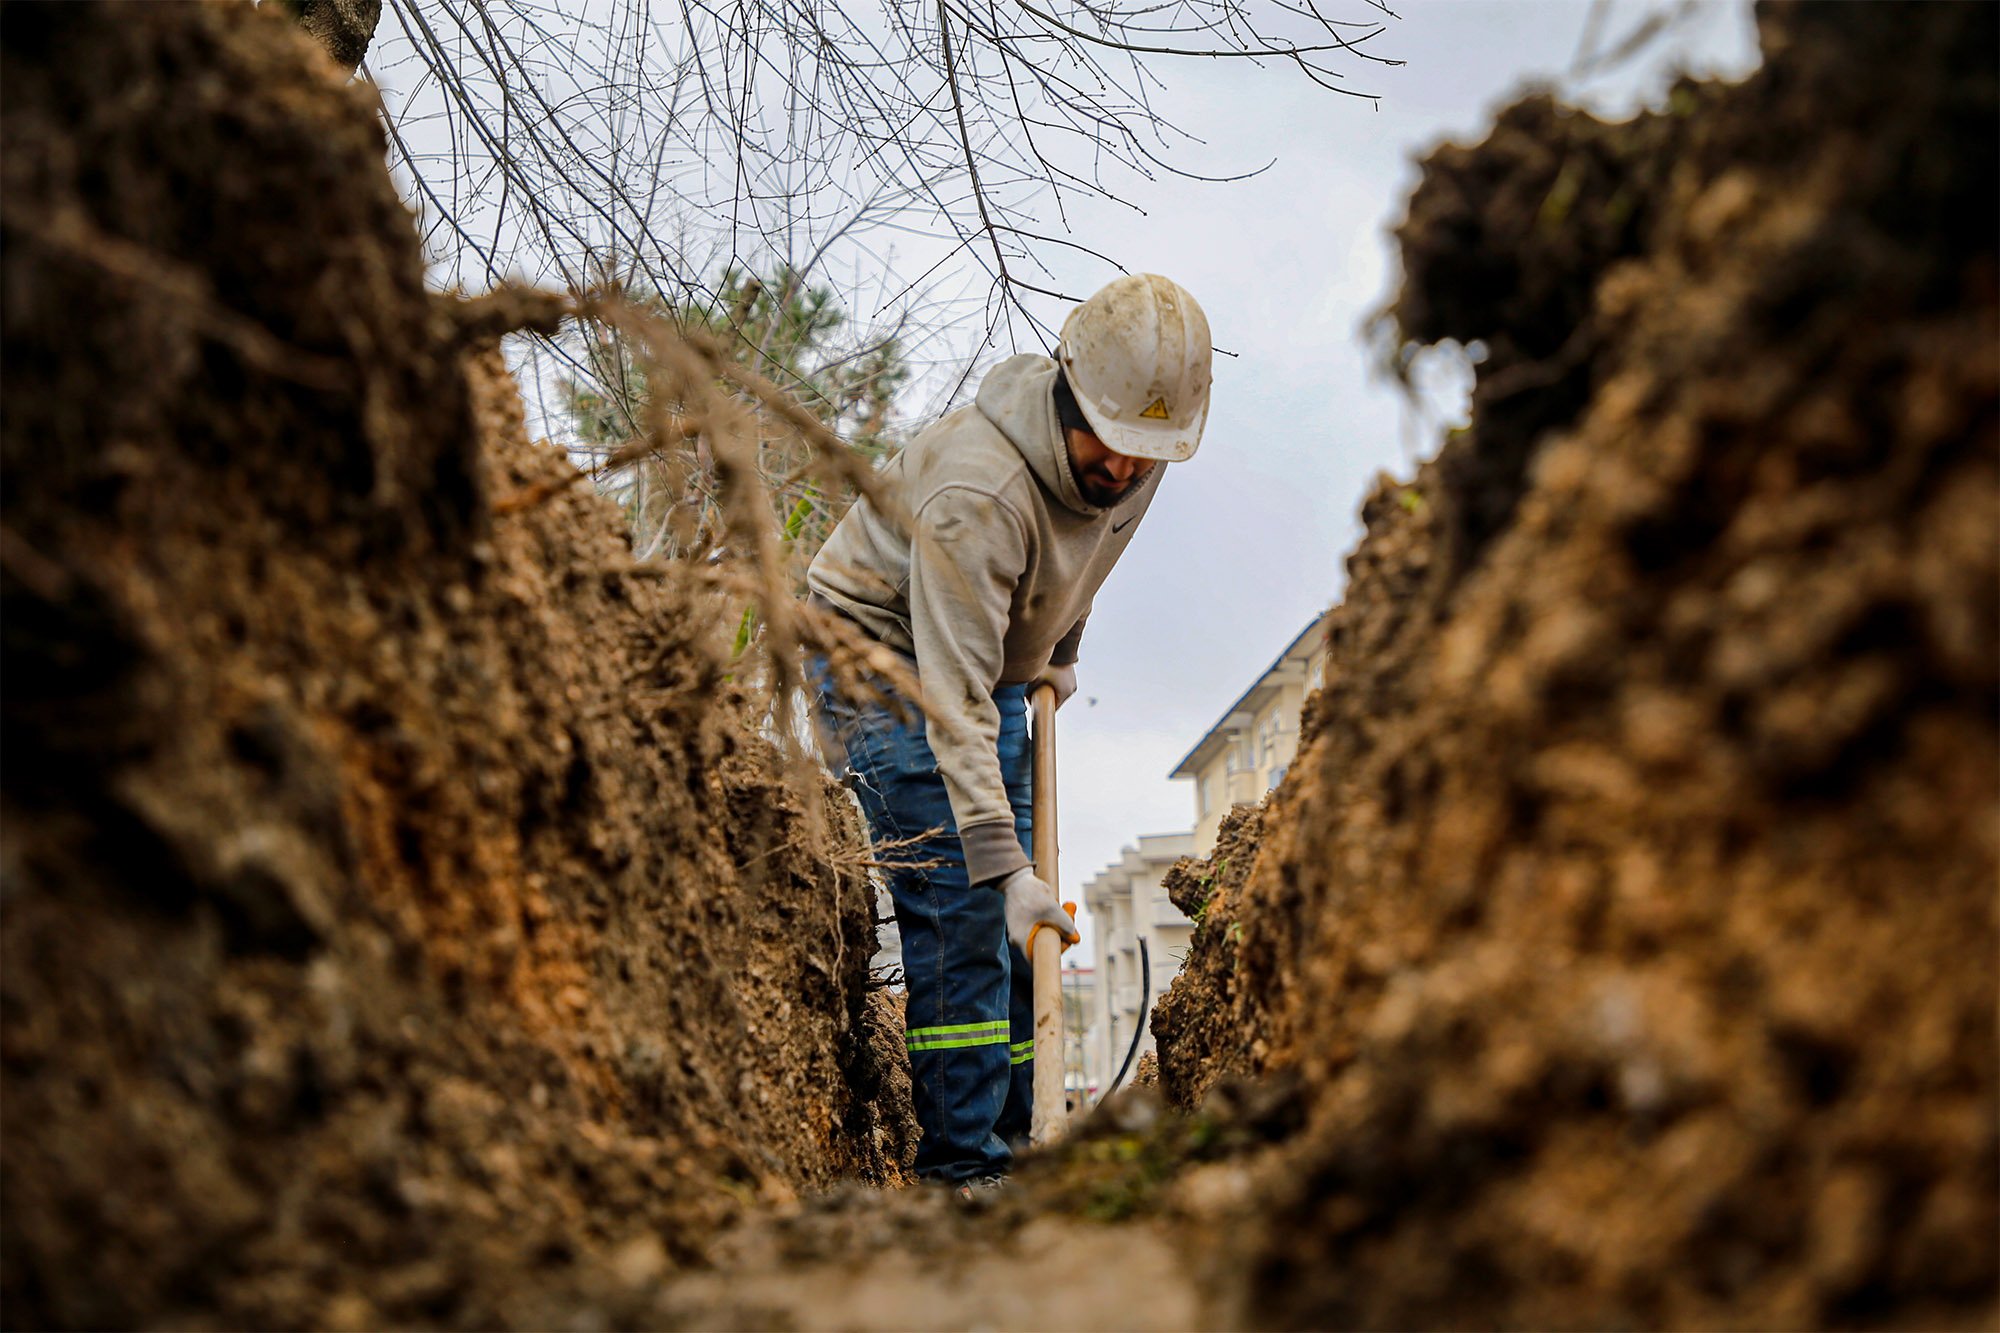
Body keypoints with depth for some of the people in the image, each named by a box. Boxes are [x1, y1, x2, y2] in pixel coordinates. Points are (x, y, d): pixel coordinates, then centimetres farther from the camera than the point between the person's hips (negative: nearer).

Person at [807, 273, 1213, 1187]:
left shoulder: (1137, 455, -11)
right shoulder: (977, 492, -36)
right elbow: (953, 698, -39)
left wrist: (1057, 652, 17)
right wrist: (1002, 863, -42)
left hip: (994, 665, 8)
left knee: (1009, 921, 6)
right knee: (957, 903, -17)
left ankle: (1013, 1139, 14)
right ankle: (958, 1163, -11)